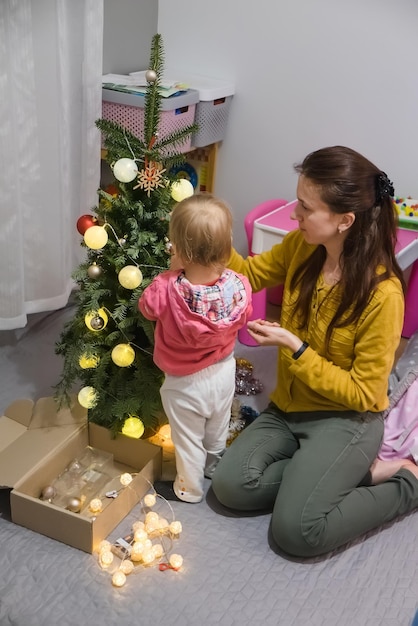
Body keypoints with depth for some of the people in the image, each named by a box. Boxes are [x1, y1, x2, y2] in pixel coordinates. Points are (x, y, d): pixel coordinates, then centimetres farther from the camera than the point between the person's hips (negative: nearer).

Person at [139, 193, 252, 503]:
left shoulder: (166, 289, -35)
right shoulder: (240, 286, -26)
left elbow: (146, 306, -11)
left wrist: (172, 273, -11)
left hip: (185, 384, -4)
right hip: (224, 372, 4)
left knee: (188, 440, 22)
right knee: (217, 431, 32)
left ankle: (189, 489, 44)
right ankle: (215, 468, 58)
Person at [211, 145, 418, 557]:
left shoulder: (382, 292, -25)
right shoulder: (300, 247, -8)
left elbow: (362, 394, -19)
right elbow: (250, 273, 10)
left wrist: (293, 346, -26)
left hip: (346, 420, -6)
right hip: (288, 407, 7)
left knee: (296, 531, -21)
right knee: (230, 486, -11)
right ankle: (360, 474, 3)